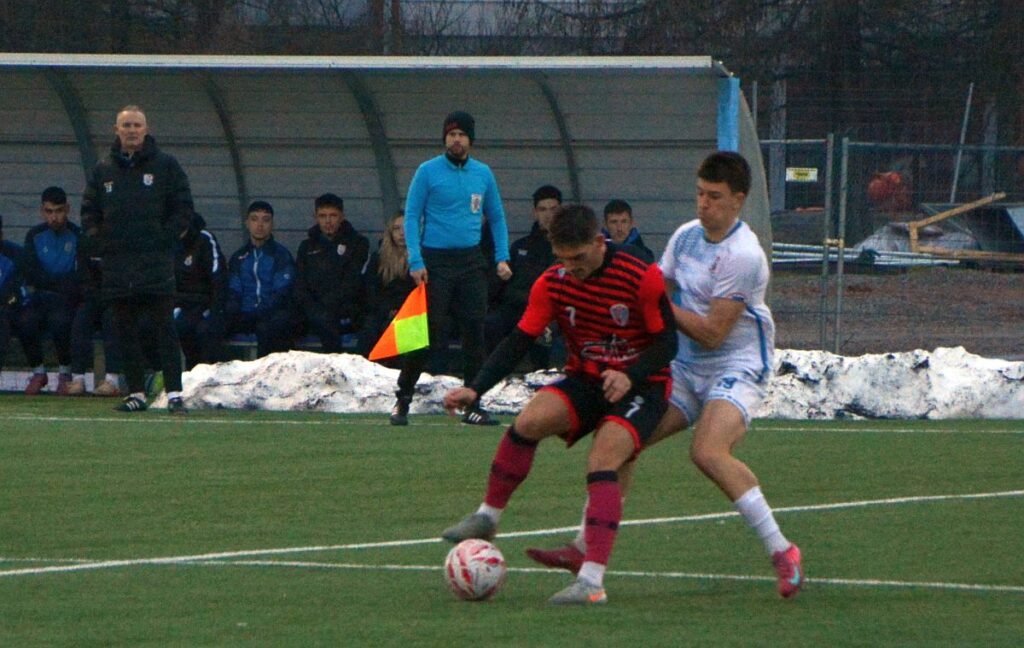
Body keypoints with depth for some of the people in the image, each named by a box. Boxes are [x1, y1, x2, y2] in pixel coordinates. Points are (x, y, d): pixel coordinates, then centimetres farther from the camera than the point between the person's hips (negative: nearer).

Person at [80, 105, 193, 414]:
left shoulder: (166, 165, 4)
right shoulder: (103, 170, 13)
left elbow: (184, 208, 4)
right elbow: (89, 211, 19)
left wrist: (165, 239, -6)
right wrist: (98, 241, 5)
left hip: (156, 263, -4)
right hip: (116, 266, 4)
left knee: (164, 328, -9)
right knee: (125, 331, 3)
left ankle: (174, 393, -11)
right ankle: (136, 392, 9)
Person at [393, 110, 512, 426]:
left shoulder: (483, 174, 9)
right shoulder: (428, 172, -2)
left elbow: (496, 218, 16)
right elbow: (411, 216, -2)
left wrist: (502, 258, 3)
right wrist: (415, 261, -12)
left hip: (471, 262, 3)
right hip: (435, 261, -3)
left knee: (475, 332, -2)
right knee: (427, 333, -5)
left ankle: (473, 405, 4)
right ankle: (403, 397, 9)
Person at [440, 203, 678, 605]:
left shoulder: (642, 278, -18)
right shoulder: (553, 284, -5)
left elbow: (667, 343, -11)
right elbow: (519, 342, -5)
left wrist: (630, 376, -30)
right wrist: (475, 389, -18)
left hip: (640, 387, -4)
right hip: (585, 380, 4)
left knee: (602, 461, -28)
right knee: (529, 421, -24)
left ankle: (592, 581, -33)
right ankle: (487, 517, -5)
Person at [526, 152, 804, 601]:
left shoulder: (742, 255, -19)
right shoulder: (686, 235, 6)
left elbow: (712, 332, -19)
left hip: (736, 366, -8)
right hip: (686, 368, 8)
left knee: (709, 451, -31)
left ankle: (781, 551, -23)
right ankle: (585, 549, 6)